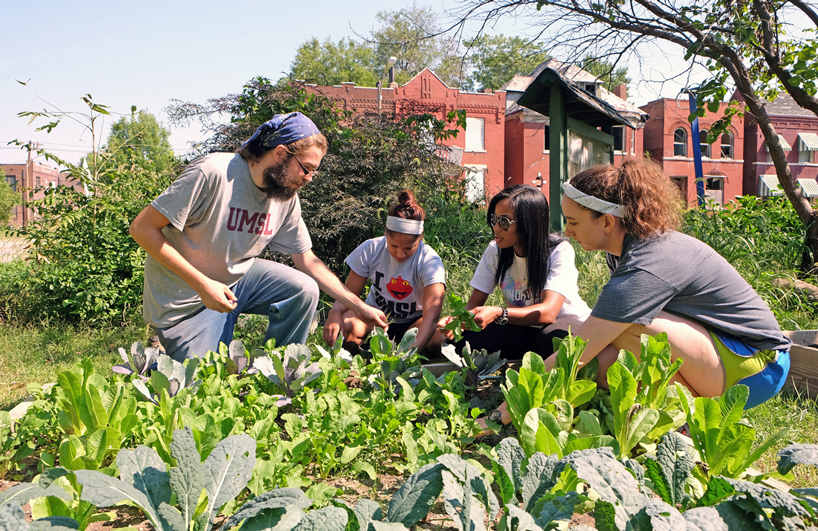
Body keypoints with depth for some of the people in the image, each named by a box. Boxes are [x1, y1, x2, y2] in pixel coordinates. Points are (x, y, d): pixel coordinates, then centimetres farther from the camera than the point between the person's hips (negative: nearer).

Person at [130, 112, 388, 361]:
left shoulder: (287, 197, -6)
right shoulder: (213, 173, -26)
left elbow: (307, 260, 2)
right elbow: (142, 228, -23)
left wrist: (359, 307, -4)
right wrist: (203, 284, -28)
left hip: (237, 278, 5)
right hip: (186, 300, -5)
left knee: (304, 290, -18)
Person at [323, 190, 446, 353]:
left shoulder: (430, 262, -24)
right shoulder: (370, 250, -16)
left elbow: (431, 315, -35)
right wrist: (335, 312, -36)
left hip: (413, 322, -1)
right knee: (336, 328, -31)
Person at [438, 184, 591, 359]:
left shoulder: (559, 251, -20)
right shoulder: (495, 250, -5)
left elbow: (548, 312, -32)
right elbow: (475, 303, -6)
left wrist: (498, 313, -47)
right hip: (522, 328, 4)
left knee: (552, 338, -40)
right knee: (462, 337, -20)